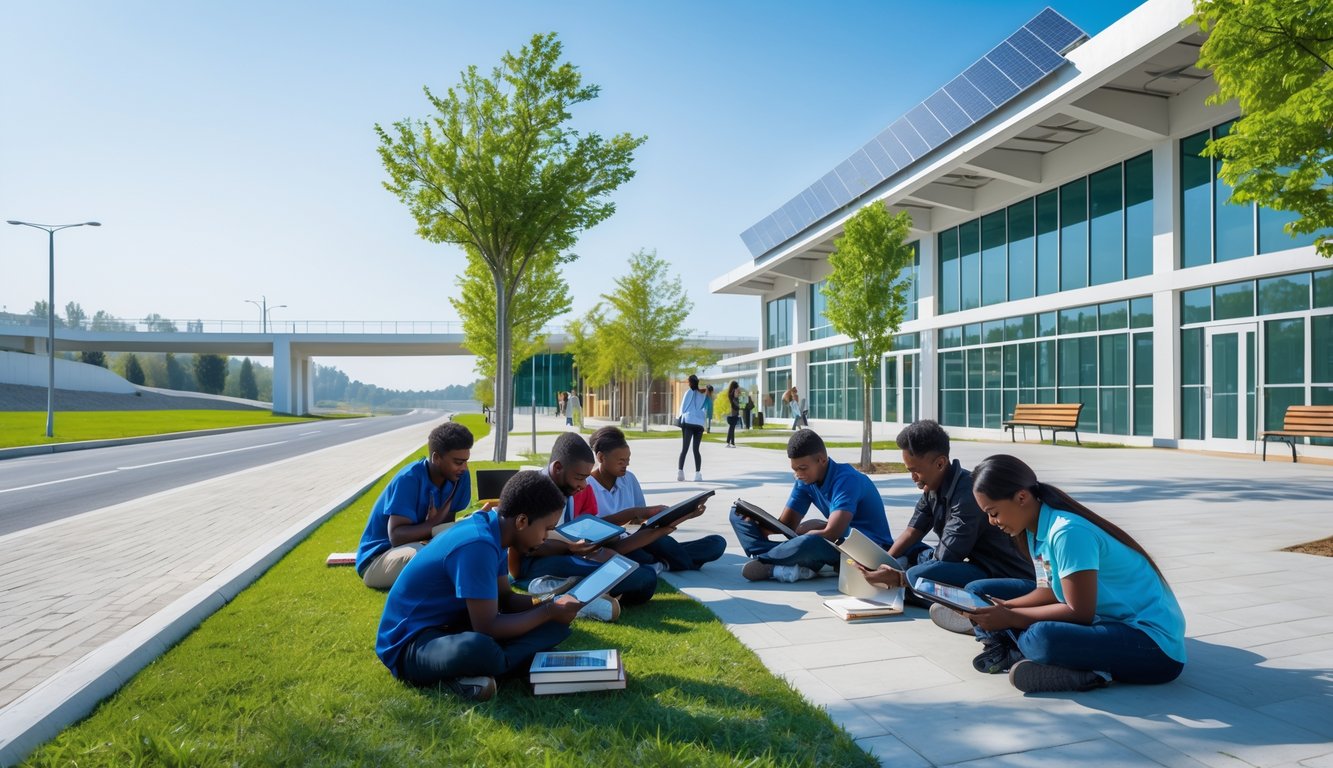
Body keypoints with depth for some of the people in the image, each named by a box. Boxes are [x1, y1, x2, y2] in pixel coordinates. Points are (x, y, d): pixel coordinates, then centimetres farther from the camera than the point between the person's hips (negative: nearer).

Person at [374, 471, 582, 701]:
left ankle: (468, 674, -9)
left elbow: (505, 598, 11)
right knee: (479, 648, -45)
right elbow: (488, 628, -25)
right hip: (410, 643, -10)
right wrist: (548, 612, -15)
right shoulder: (478, 546, -27)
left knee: (557, 619, 1)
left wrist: (551, 603, -4)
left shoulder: (490, 526, 1)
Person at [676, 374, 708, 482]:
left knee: (684, 449, -4)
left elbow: (683, 408, 5)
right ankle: (698, 474, 1)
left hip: (688, 423, -3)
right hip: (699, 424, 3)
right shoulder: (702, 395, 11)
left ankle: (680, 472, -16)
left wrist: (680, 418, 20)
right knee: (696, 449, 9)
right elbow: (705, 411, 10)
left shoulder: (689, 392, 2)